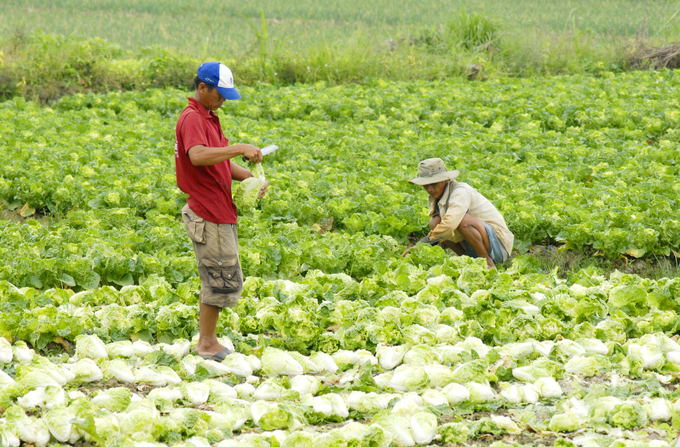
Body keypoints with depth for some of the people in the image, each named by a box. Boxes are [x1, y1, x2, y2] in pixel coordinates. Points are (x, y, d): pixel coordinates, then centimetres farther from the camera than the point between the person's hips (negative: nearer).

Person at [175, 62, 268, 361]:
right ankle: (208, 344, 1)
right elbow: (198, 156, -33)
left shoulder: (208, 118, 18)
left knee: (214, 279, 14)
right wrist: (239, 149, -31)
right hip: (209, 217, -10)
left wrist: (248, 177, 6)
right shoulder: (192, 119, -15)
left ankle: (206, 341, 20)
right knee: (224, 279, -7)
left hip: (219, 215, 10)